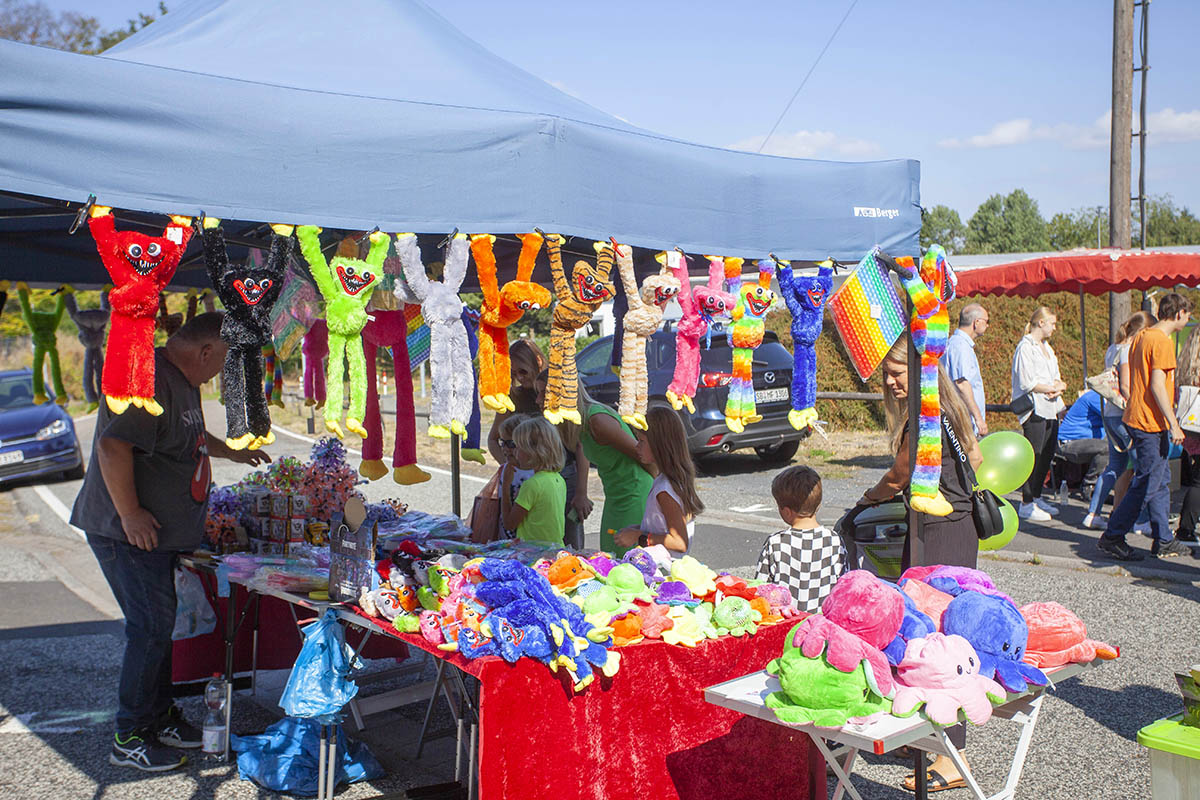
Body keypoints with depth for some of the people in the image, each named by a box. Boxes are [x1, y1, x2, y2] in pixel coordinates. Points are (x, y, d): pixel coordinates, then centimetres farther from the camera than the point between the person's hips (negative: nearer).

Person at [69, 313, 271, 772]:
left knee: (159, 626, 16)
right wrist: (129, 513, -28)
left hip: (161, 532, 10)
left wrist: (233, 453, 44)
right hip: (129, 532, -10)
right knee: (151, 629, -6)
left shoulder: (183, 381, 15)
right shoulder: (147, 379, -20)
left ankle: (160, 717, 28)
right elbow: (112, 446, -29)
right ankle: (128, 739, 6)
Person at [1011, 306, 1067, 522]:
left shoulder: (1046, 347, 20)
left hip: (1050, 409, 9)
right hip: (1034, 409, -9)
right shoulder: (1025, 347, -9)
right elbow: (1027, 382, -16)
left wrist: (1058, 387, -2)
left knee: (1047, 455, 11)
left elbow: (1055, 377, 20)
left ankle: (1036, 497, 22)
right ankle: (1026, 504, -4)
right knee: (1034, 456, -9)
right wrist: (1052, 388, -8)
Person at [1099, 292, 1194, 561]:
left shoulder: (1140, 337, 14)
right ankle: (1112, 538, -2)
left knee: (1161, 480, 14)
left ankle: (1164, 541, 20)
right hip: (1152, 423, -10)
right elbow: (1158, 385, -21)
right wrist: (1174, 424, -19)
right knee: (1147, 484, -5)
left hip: (1137, 418, 10)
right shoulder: (1162, 341, -14)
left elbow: (1129, 383, 18)